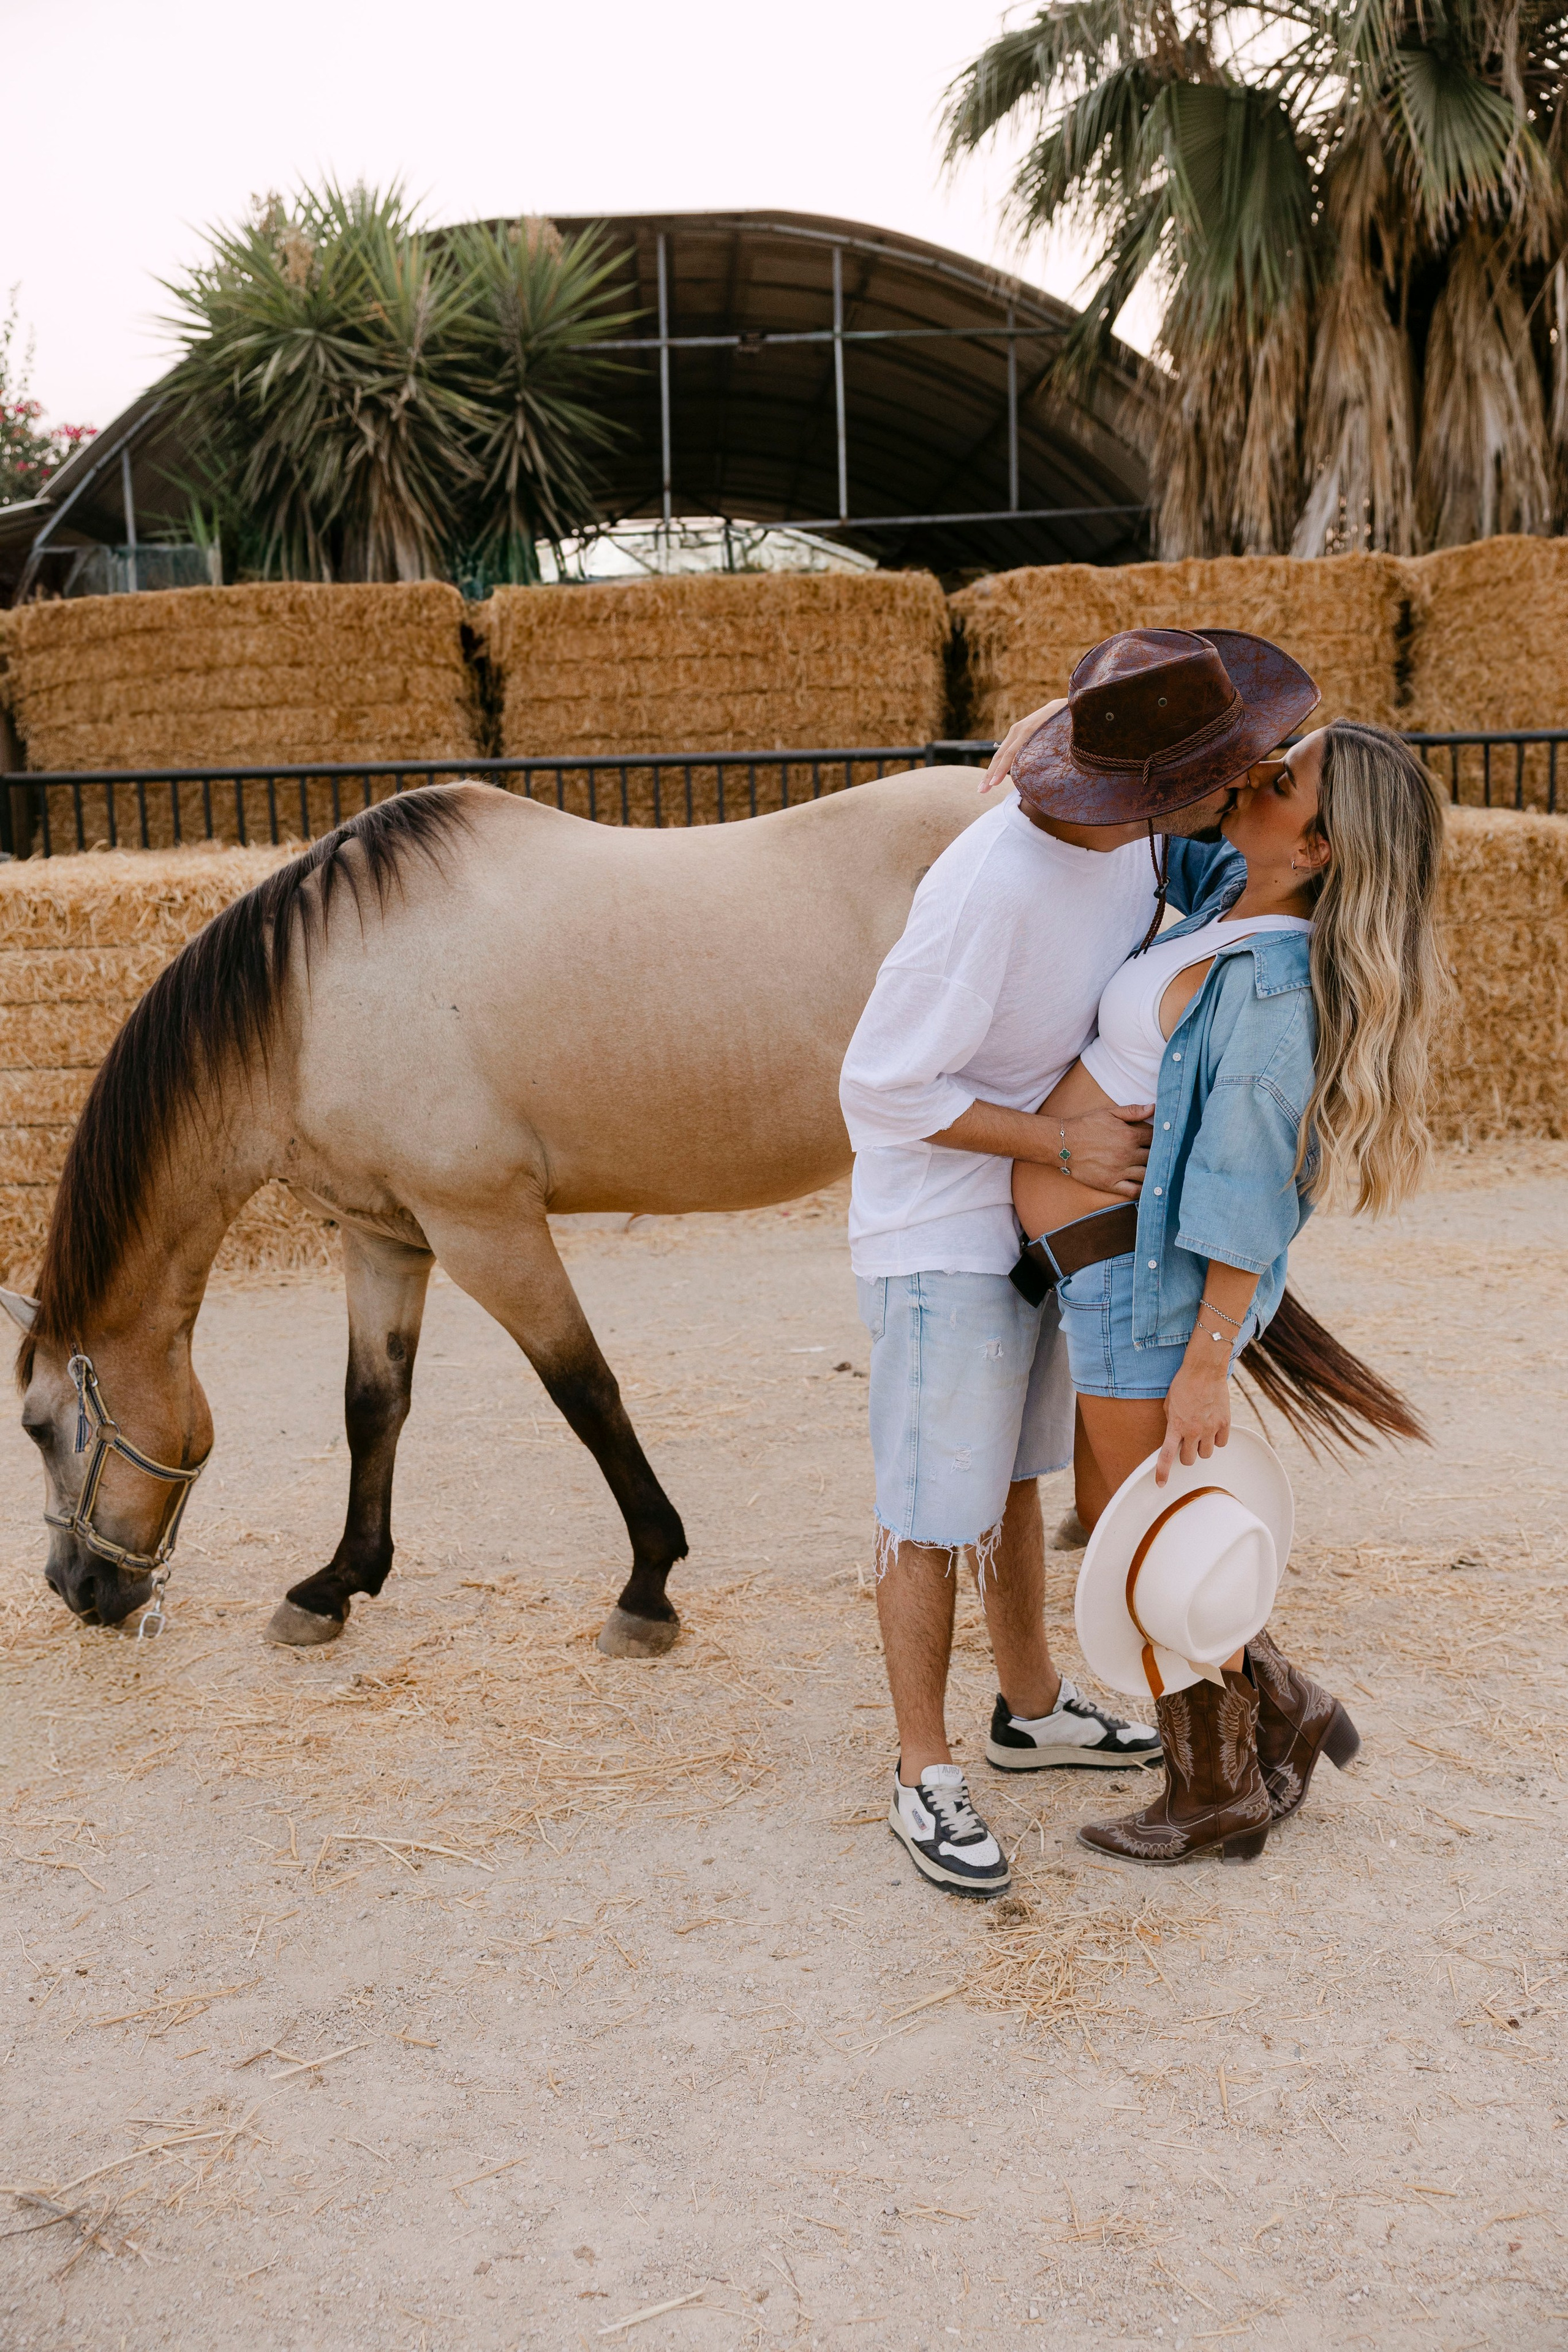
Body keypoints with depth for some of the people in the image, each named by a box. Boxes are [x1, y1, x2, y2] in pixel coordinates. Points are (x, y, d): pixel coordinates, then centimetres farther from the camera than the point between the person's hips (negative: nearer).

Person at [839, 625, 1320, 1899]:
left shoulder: (1133, 830, -8)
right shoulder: (988, 890, -33)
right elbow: (883, 1088, -25)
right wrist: (1066, 1142, -26)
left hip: (1034, 1207, 8)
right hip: (939, 1224, -8)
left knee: (1012, 1472, 21)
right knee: (934, 1506, 1)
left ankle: (1034, 1710, 37)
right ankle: (928, 1776, 15)